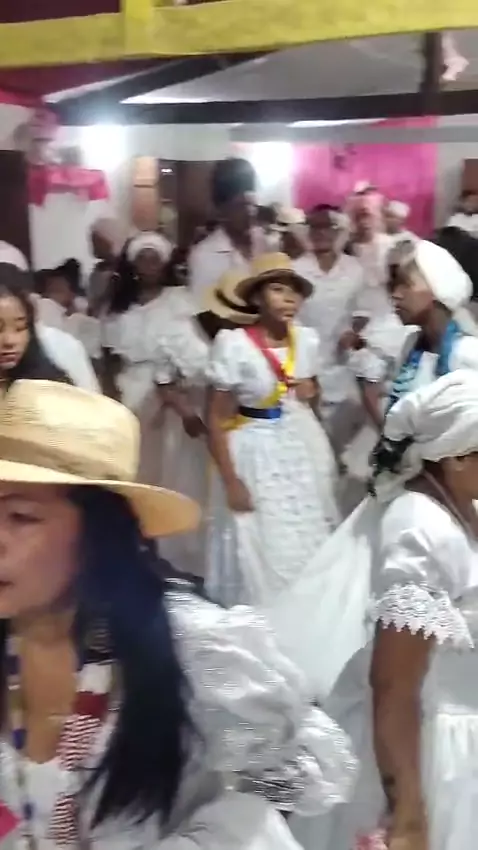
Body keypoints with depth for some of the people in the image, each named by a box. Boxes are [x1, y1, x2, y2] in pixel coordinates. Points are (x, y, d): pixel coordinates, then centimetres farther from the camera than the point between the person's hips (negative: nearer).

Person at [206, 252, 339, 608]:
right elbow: (217, 419, -13)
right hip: (256, 453, -5)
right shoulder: (234, 344, -16)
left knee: (309, 545, 13)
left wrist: (311, 392, -5)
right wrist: (231, 480, -16)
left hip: (303, 448, 5)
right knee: (259, 551, 4)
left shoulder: (307, 339, -1)